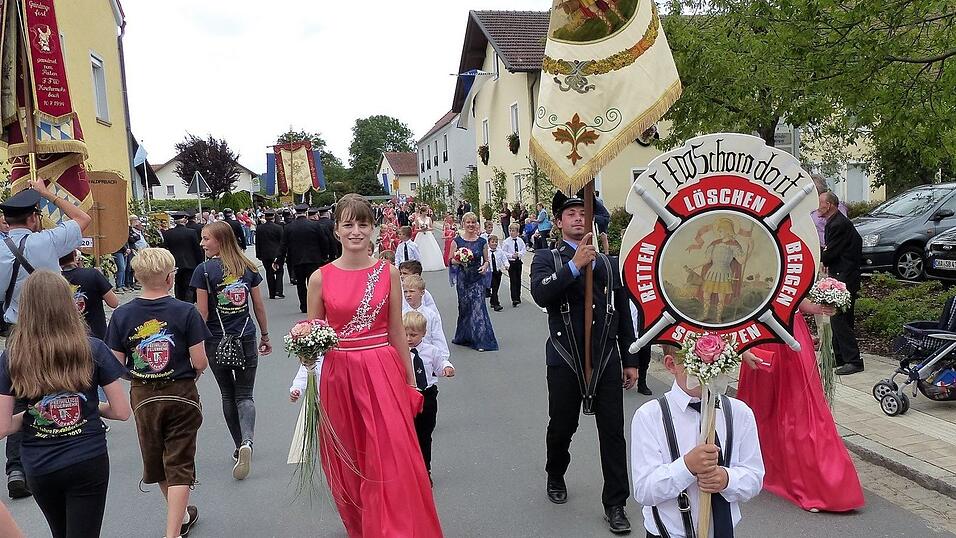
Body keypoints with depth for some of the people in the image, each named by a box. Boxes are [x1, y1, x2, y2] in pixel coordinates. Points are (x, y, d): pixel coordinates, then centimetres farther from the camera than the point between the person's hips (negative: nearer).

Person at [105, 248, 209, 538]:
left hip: (143, 397, 3)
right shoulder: (186, 312, -15)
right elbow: (200, 362, -15)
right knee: (179, 465, 6)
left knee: (156, 462, 23)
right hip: (181, 395, -3)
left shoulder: (122, 315, -8)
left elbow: (117, 364, -6)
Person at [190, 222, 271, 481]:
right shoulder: (249, 267, 1)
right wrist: (265, 336, 16)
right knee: (245, 394, 6)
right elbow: (259, 306, 6)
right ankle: (247, 442, -18)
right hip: (246, 340, 2)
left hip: (217, 341, -2)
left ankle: (240, 447, 22)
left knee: (228, 395, 15)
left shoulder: (204, 270, -9)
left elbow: (202, 312, -10)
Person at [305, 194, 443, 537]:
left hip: (382, 373, -1)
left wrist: (410, 380, 8)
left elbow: (397, 332, 6)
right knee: (349, 465, 14)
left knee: (392, 462, -4)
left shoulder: (388, 273, 0)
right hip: (339, 376, 1)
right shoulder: (320, 278, -1)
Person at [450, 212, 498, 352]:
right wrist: (459, 261, -16)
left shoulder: (482, 242, 3)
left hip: (478, 277, 0)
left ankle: (481, 340, -4)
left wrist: (485, 266, -11)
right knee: (464, 307, 8)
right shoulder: (457, 241, 1)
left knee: (478, 306, -8)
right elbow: (452, 260, 4)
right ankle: (463, 337, 26)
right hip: (463, 278, 0)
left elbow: (486, 260, 10)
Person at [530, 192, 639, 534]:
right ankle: (556, 477, 42)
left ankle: (615, 504, 15)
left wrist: (630, 360, 12)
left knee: (613, 433, 3)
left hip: (607, 360, 2)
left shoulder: (607, 263, 12)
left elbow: (623, 314, 14)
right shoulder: (547, 259, 1)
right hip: (566, 361, -2)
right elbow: (540, 294, -20)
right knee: (562, 427, 13)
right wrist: (575, 265, -25)